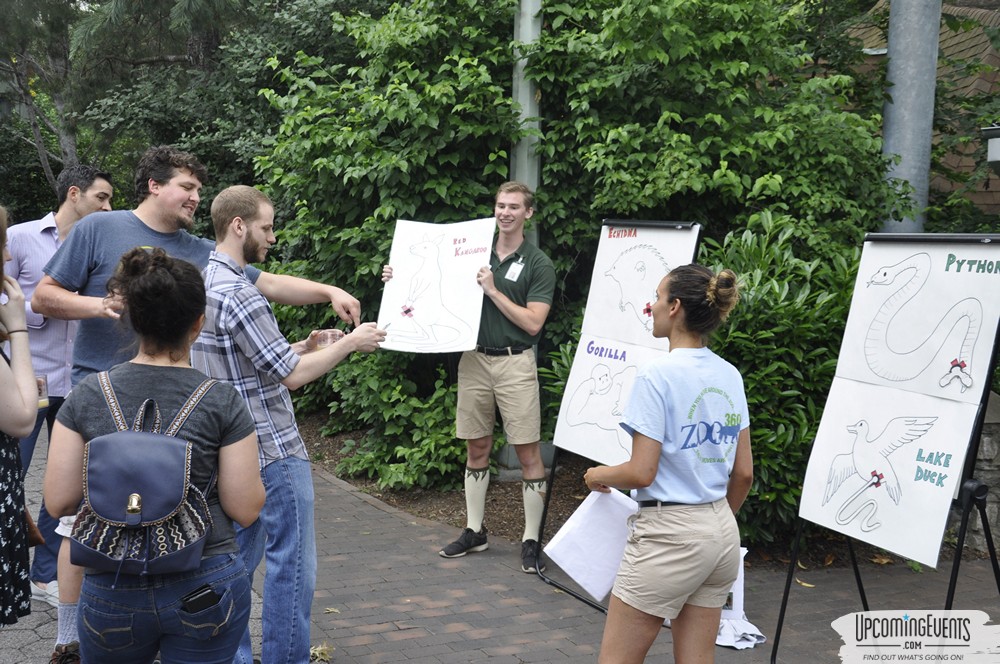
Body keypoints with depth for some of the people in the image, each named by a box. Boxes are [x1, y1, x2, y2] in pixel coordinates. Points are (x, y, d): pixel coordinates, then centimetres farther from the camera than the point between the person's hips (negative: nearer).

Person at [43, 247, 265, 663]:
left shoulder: (86, 397, -5)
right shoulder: (222, 403, -10)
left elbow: (59, 502, -2)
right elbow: (246, 510, -7)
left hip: (112, 593, 1)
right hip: (206, 588, -1)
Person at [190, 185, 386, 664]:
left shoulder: (204, 282, 10)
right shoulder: (237, 295, -21)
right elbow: (291, 375, -17)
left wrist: (303, 348, 10)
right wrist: (350, 343, -6)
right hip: (273, 449, -10)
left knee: (240, 558, 15)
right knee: (292, 564, 0)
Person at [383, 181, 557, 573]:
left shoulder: (538, 264, -2)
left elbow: (533, 323, -10)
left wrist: (493, 291, -14)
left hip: (514, 363, -4)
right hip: (474, 360, 5)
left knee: (528, 452, -2)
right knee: (476, 448, 11)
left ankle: (531, 540, 4)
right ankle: (474, 531, 22)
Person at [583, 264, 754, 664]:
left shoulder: (657, 376, -16)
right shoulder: (730, 376, 6)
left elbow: (641, 473, -19)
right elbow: (744, 473, 11)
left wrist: (599, 475, 0)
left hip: (668, 535, -8)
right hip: (722, 534, 8)